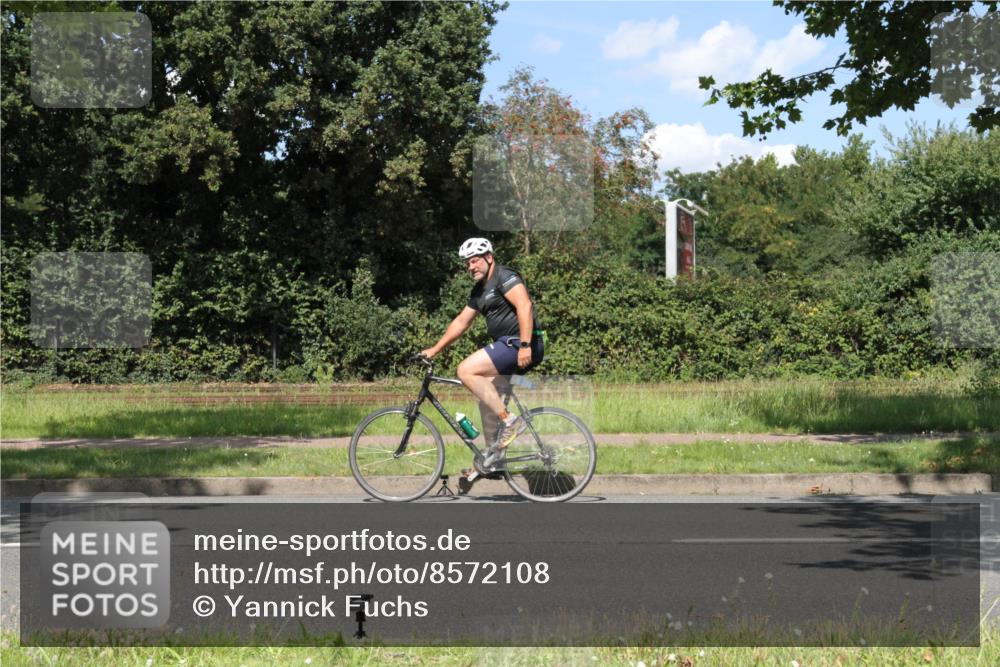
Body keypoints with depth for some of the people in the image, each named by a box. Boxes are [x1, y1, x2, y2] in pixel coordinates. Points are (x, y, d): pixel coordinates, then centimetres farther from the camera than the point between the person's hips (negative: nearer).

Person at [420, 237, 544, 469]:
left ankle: (509, 420, -17)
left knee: (466, 370, -19)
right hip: (506, 344, 10)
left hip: (520, 345, -10)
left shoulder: (504, 277, -10)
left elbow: (524, 305, -24)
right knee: (486, 399, 11)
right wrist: (434, 350, 23)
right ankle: (494, 455, 18)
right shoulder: (479, 291, 20)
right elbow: (461, 322, 25)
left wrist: (525, 345, -31)